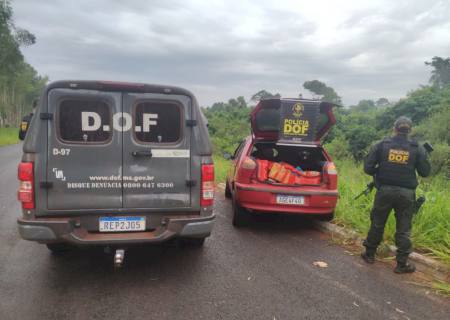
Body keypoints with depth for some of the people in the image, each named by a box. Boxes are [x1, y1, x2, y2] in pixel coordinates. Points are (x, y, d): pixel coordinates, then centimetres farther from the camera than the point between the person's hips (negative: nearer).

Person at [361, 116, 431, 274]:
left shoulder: (382, 145, -3)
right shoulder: (417, 148, -3)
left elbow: (367, 167, -5)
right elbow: (425, 172, 3)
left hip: (385, 190, 1)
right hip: (406, 193, 0)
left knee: (377, 224, 14)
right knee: (403, 229, 9)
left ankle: (369, 254, 26)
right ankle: (402, 264, 16)